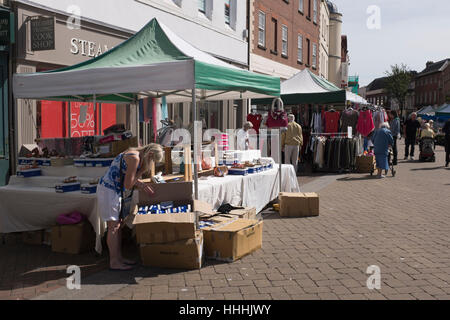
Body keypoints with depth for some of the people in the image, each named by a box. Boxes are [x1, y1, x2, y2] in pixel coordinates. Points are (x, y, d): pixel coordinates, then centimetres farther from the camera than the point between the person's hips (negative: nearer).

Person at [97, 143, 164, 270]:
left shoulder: (135, 154, 11)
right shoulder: (135, 158, -20)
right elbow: (128, 185, -18)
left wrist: (141, 185, 3)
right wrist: (142, 171, -11)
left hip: (114, 190, 10)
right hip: (108, 190, -10)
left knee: (119, 224, 13)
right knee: (113, 226, -5)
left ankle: (118, 257, 21)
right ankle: (114, 262, 2)